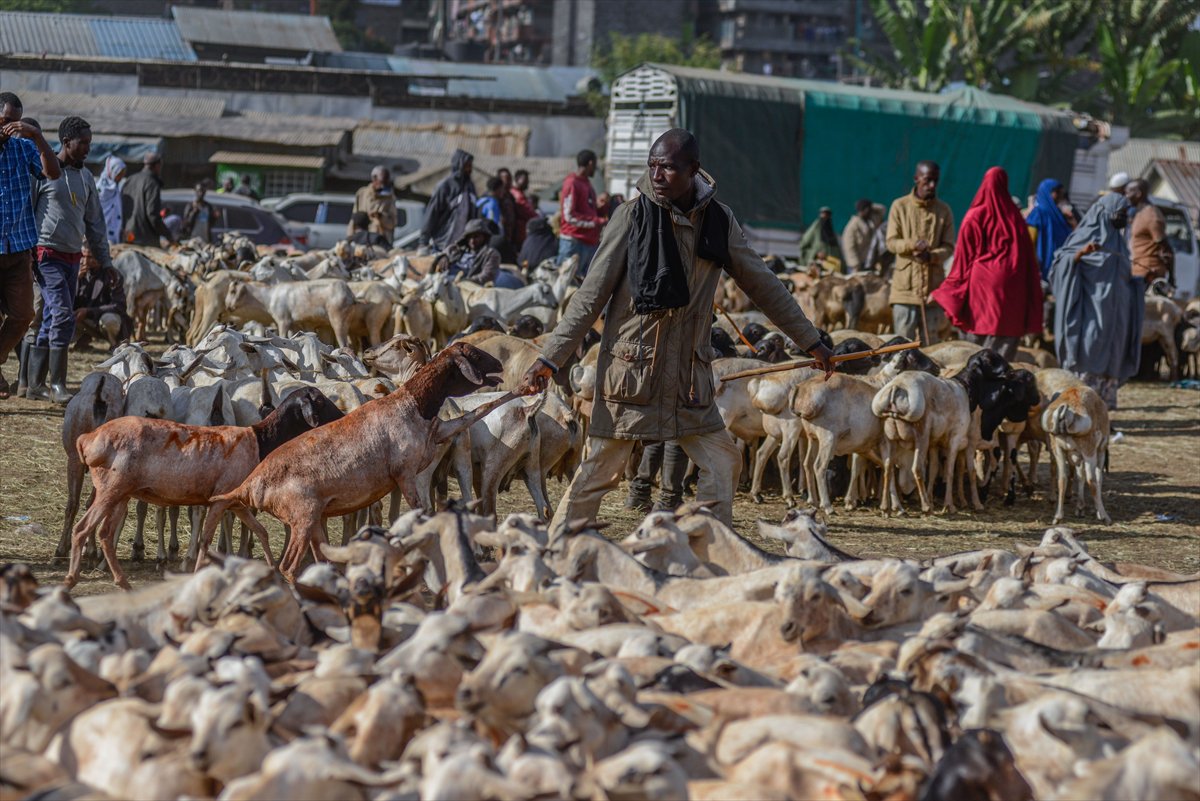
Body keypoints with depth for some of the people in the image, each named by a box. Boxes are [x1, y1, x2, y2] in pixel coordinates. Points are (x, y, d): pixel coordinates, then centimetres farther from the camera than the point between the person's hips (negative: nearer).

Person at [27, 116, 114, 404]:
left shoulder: (85, 177, 15)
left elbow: (94, 223, 21)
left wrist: (105, 261, 19)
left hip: (73, 258, 7)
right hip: (48, 255, -7)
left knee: (51, 323, 7)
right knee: (63, 317, -16)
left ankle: (36, 385, 11)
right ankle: (57, 385, -15)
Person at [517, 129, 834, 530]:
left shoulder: (718, 220, 2)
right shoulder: (633, 216, -8)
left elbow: (763, 285, 14)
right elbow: (591, 296, -7)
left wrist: (810, 340, 17)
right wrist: (549, 358, -11)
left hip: (690, 372, 4)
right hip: (632, 366, -4)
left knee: (722, 462, 2)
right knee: (599, 469, -4)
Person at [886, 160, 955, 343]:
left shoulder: (943, 210, 7)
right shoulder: (900, 206, 3)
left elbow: (949, 247, 4)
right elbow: (891, 242, 0)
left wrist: (931, 256, -18)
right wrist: (912, 244, -21)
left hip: (933, 285, 2)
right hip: (905, 285, -2)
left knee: (930, 341, 4)